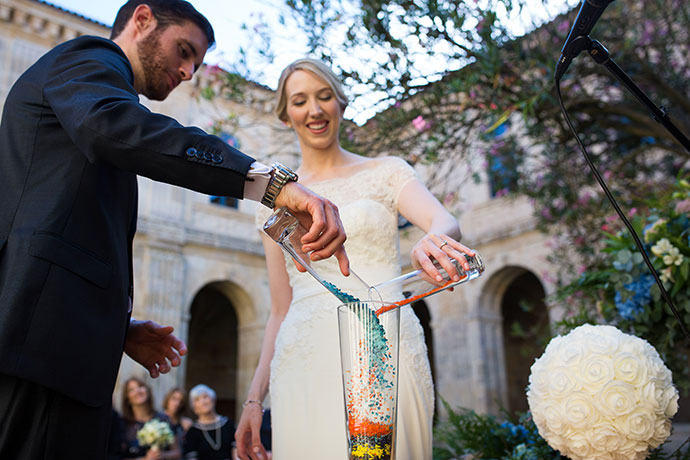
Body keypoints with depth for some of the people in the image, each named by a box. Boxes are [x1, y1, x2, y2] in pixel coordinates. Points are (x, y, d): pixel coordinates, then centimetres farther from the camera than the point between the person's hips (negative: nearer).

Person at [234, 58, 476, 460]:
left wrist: (436, 239, -36)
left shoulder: (385, 172, 8)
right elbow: (280, 309, 13)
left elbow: (445, 222, -11)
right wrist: (255, 397, 7)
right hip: (303, 363, 2)